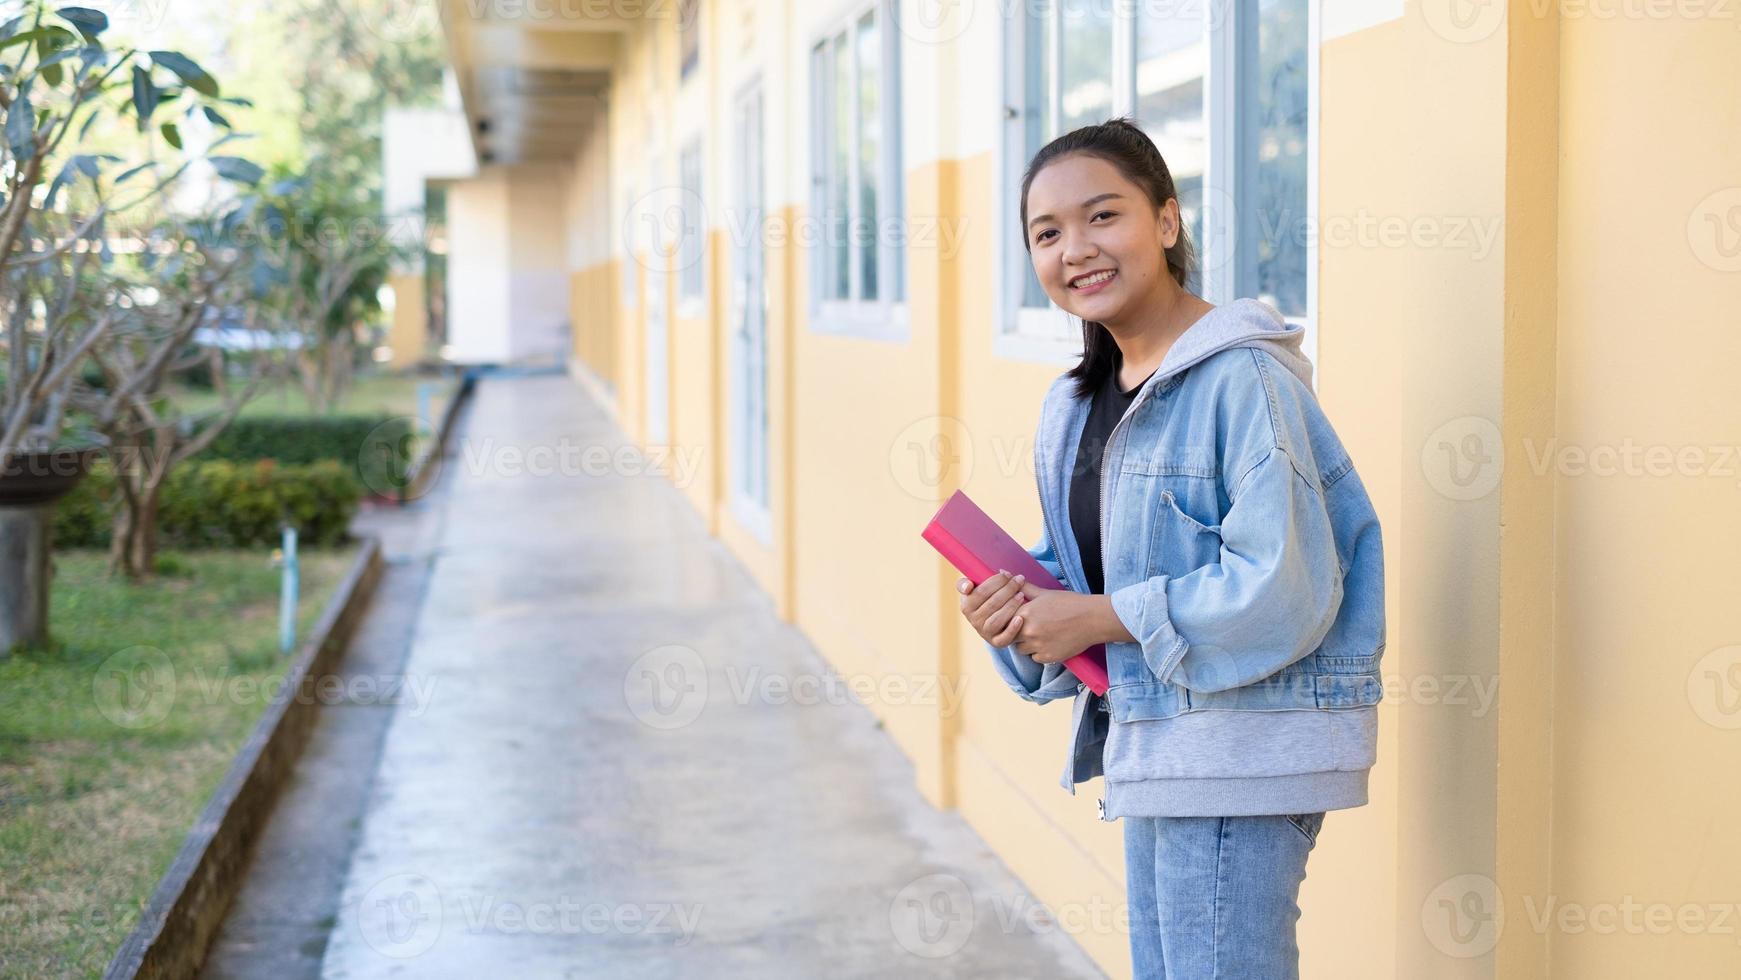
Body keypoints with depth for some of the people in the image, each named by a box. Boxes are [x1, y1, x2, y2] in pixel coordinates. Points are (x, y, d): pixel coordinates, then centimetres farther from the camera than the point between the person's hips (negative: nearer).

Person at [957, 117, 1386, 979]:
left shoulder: (1243, 377, -17)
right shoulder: (1077, 405, 11)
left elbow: (1282, 590, -23)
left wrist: (1104, 618, -17)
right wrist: (1015, 610, -3)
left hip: (1237, 752, -9)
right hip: (1148, 747, 9)